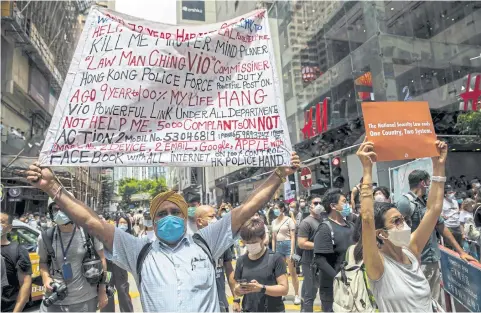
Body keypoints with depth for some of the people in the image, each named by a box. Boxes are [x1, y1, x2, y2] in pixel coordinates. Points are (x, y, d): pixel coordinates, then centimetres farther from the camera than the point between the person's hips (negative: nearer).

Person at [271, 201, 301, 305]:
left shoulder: (289, 220, -6)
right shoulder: (274, 222, 10)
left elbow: (293, 237, -9)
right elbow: (273, 238, 13)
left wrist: (292, 252, -14)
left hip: (288, 245, -5)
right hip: (278, 247, 5)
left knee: (292, 272, 1)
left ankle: (296, 295, 11)